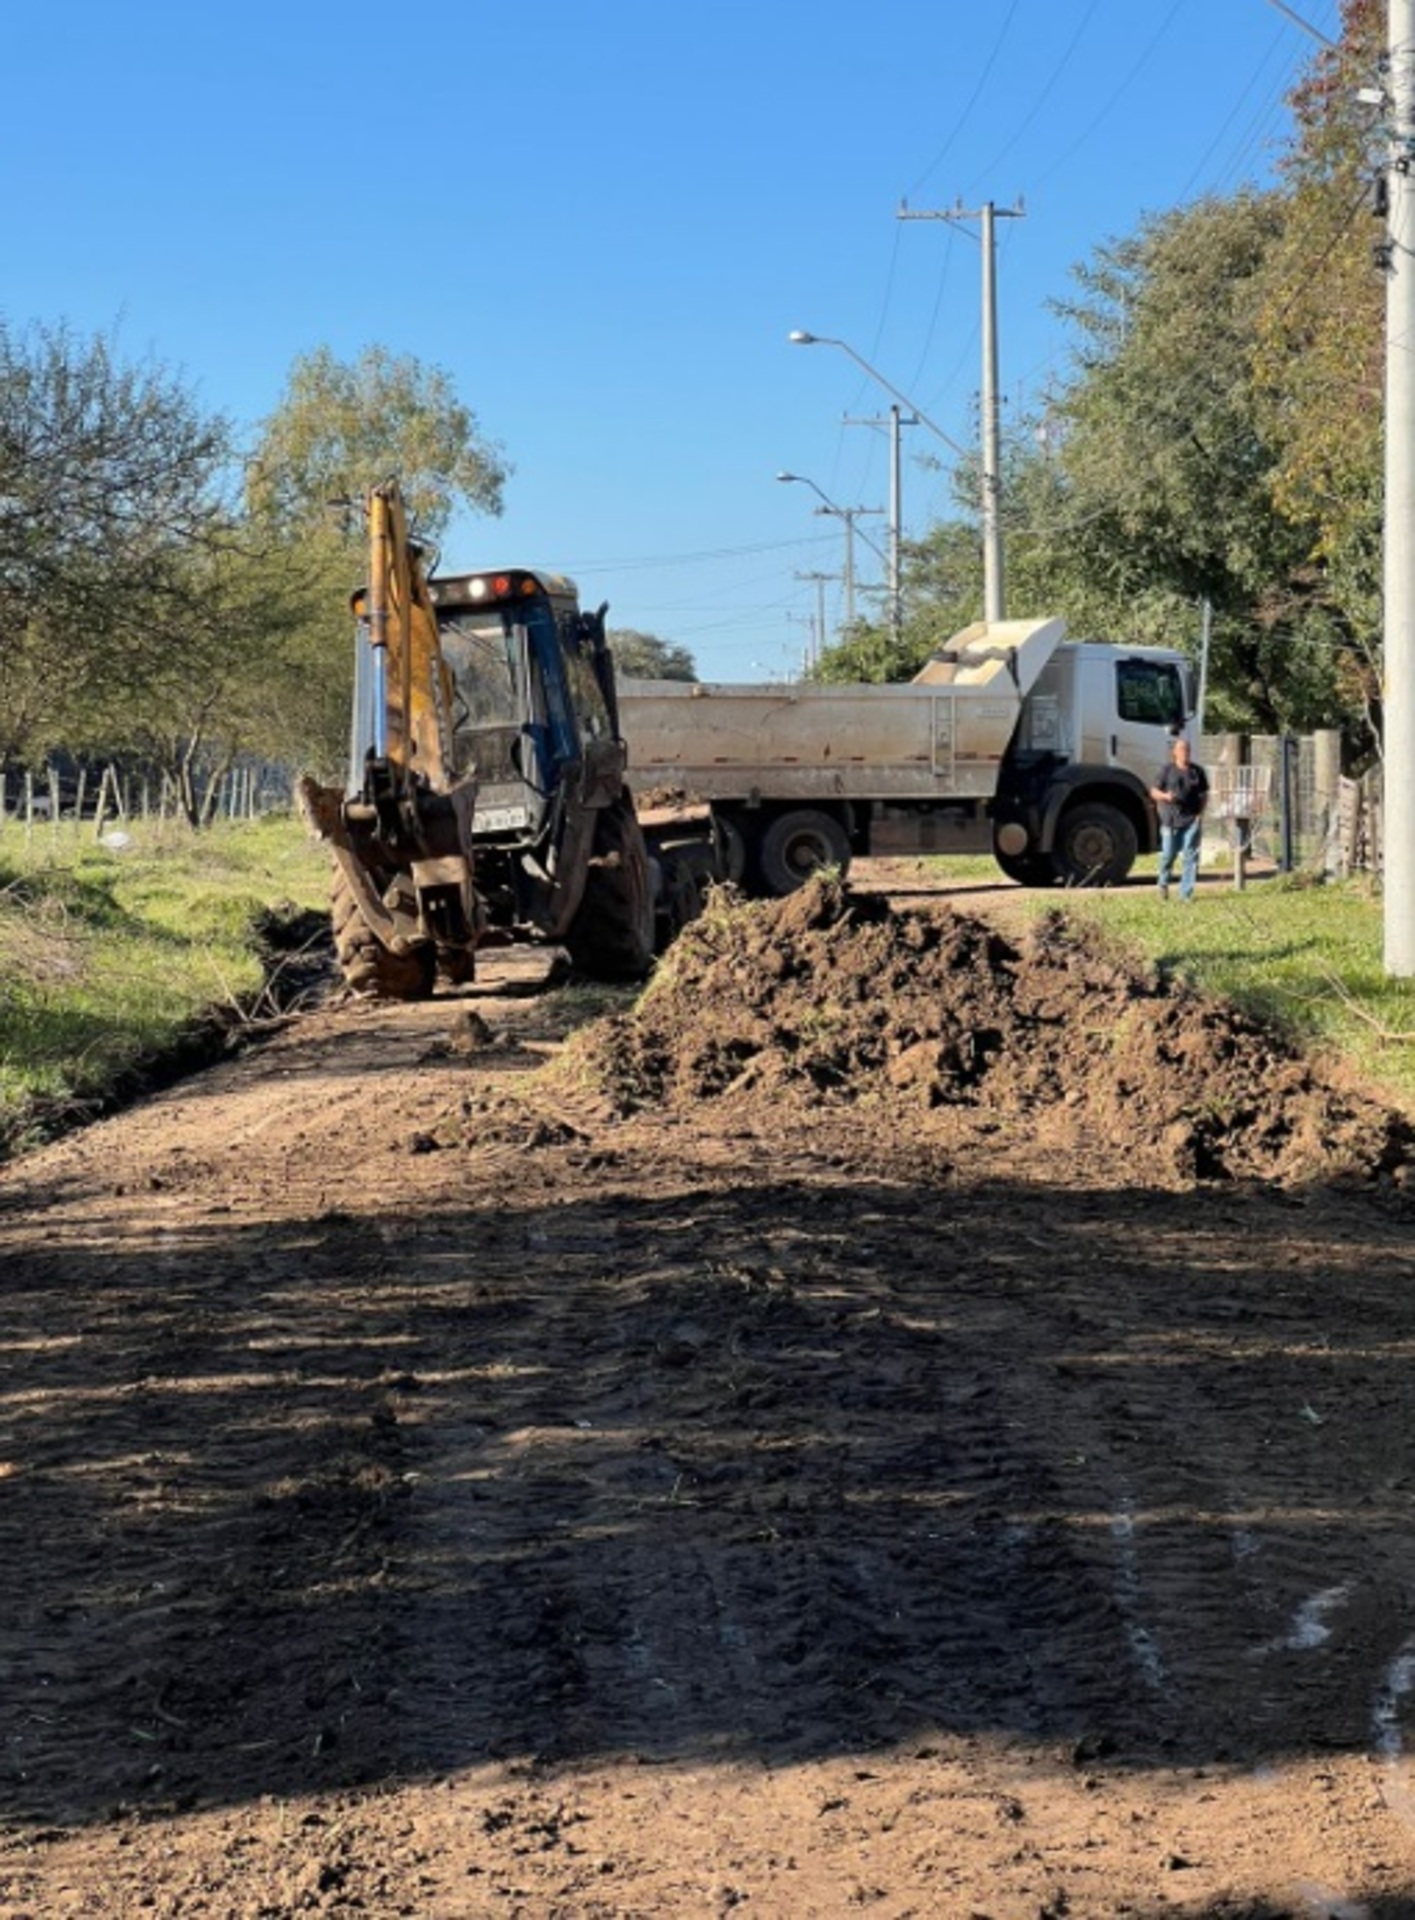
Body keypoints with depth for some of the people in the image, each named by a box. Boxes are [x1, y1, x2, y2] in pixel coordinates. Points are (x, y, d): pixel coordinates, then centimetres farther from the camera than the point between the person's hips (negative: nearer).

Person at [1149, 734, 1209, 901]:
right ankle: (1164, 884, 29)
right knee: (1168, 854, 2)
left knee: (1190, 856, -5)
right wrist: (1165, 796, -15)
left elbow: (1204, 794, 13)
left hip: (1192, 819, 1)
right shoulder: (1168, 771, 3)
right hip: (1171, 819, -1)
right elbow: (1154, 792, 6)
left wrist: (1201, 813, -1)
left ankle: (1186, 893, -1)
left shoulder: (1197, 771, 8)